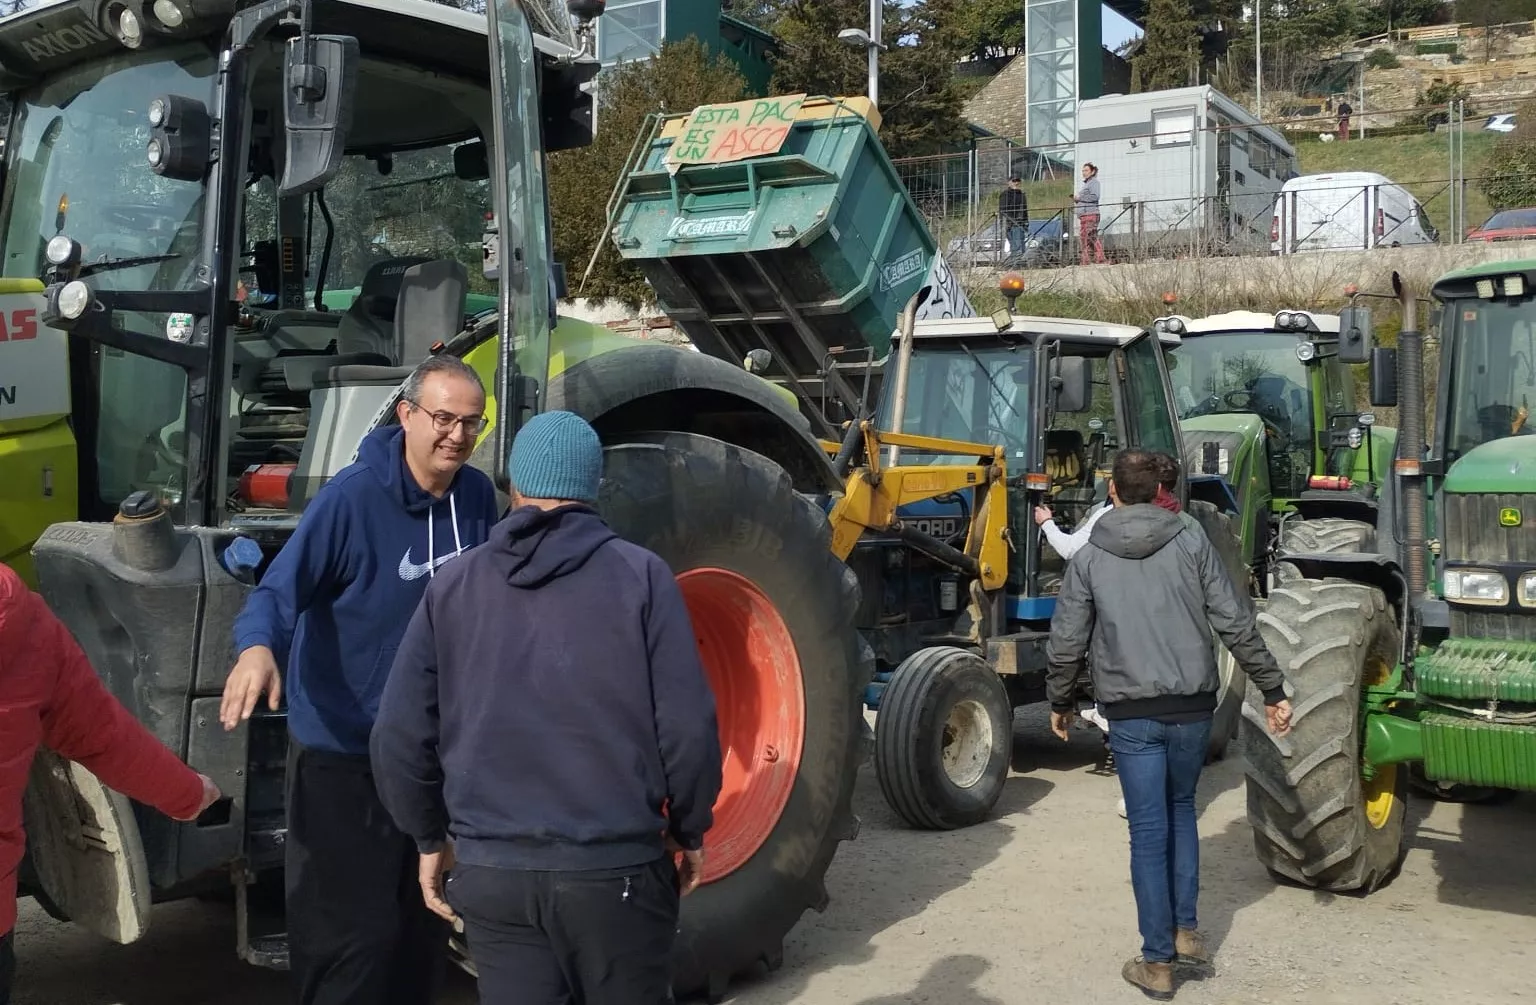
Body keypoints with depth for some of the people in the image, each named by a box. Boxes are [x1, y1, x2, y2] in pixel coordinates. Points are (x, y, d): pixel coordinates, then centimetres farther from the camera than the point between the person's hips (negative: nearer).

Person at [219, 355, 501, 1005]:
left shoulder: (477, 496, 0)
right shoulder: (352, 497, -19)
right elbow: (280, 589, -23)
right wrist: (258, 647, -43)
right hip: (343, 751, -6)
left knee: (425, 921, 19)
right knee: (352, 933, -2)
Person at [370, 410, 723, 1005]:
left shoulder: (453, 588, 2)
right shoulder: (639, 576, -6)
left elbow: (400, 736, 2)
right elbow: (687, 726, -10)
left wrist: (431, 838, 16)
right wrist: (689, 831, 5)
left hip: (491, 871, 2)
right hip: (615, 867, -2)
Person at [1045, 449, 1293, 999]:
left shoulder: (1089, 559, -2)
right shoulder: (1192, 544, 0)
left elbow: (1065, 643, 0)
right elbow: (1237, 624, -3)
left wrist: (1060, 701, 16)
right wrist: (1273, 690, 4)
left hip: (1131, 715, -2)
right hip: (1192, 707, 2)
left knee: (1148, 833, 5)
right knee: (1180, 809, 24)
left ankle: (1157, 962, 10)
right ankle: (1186, 929, 23)